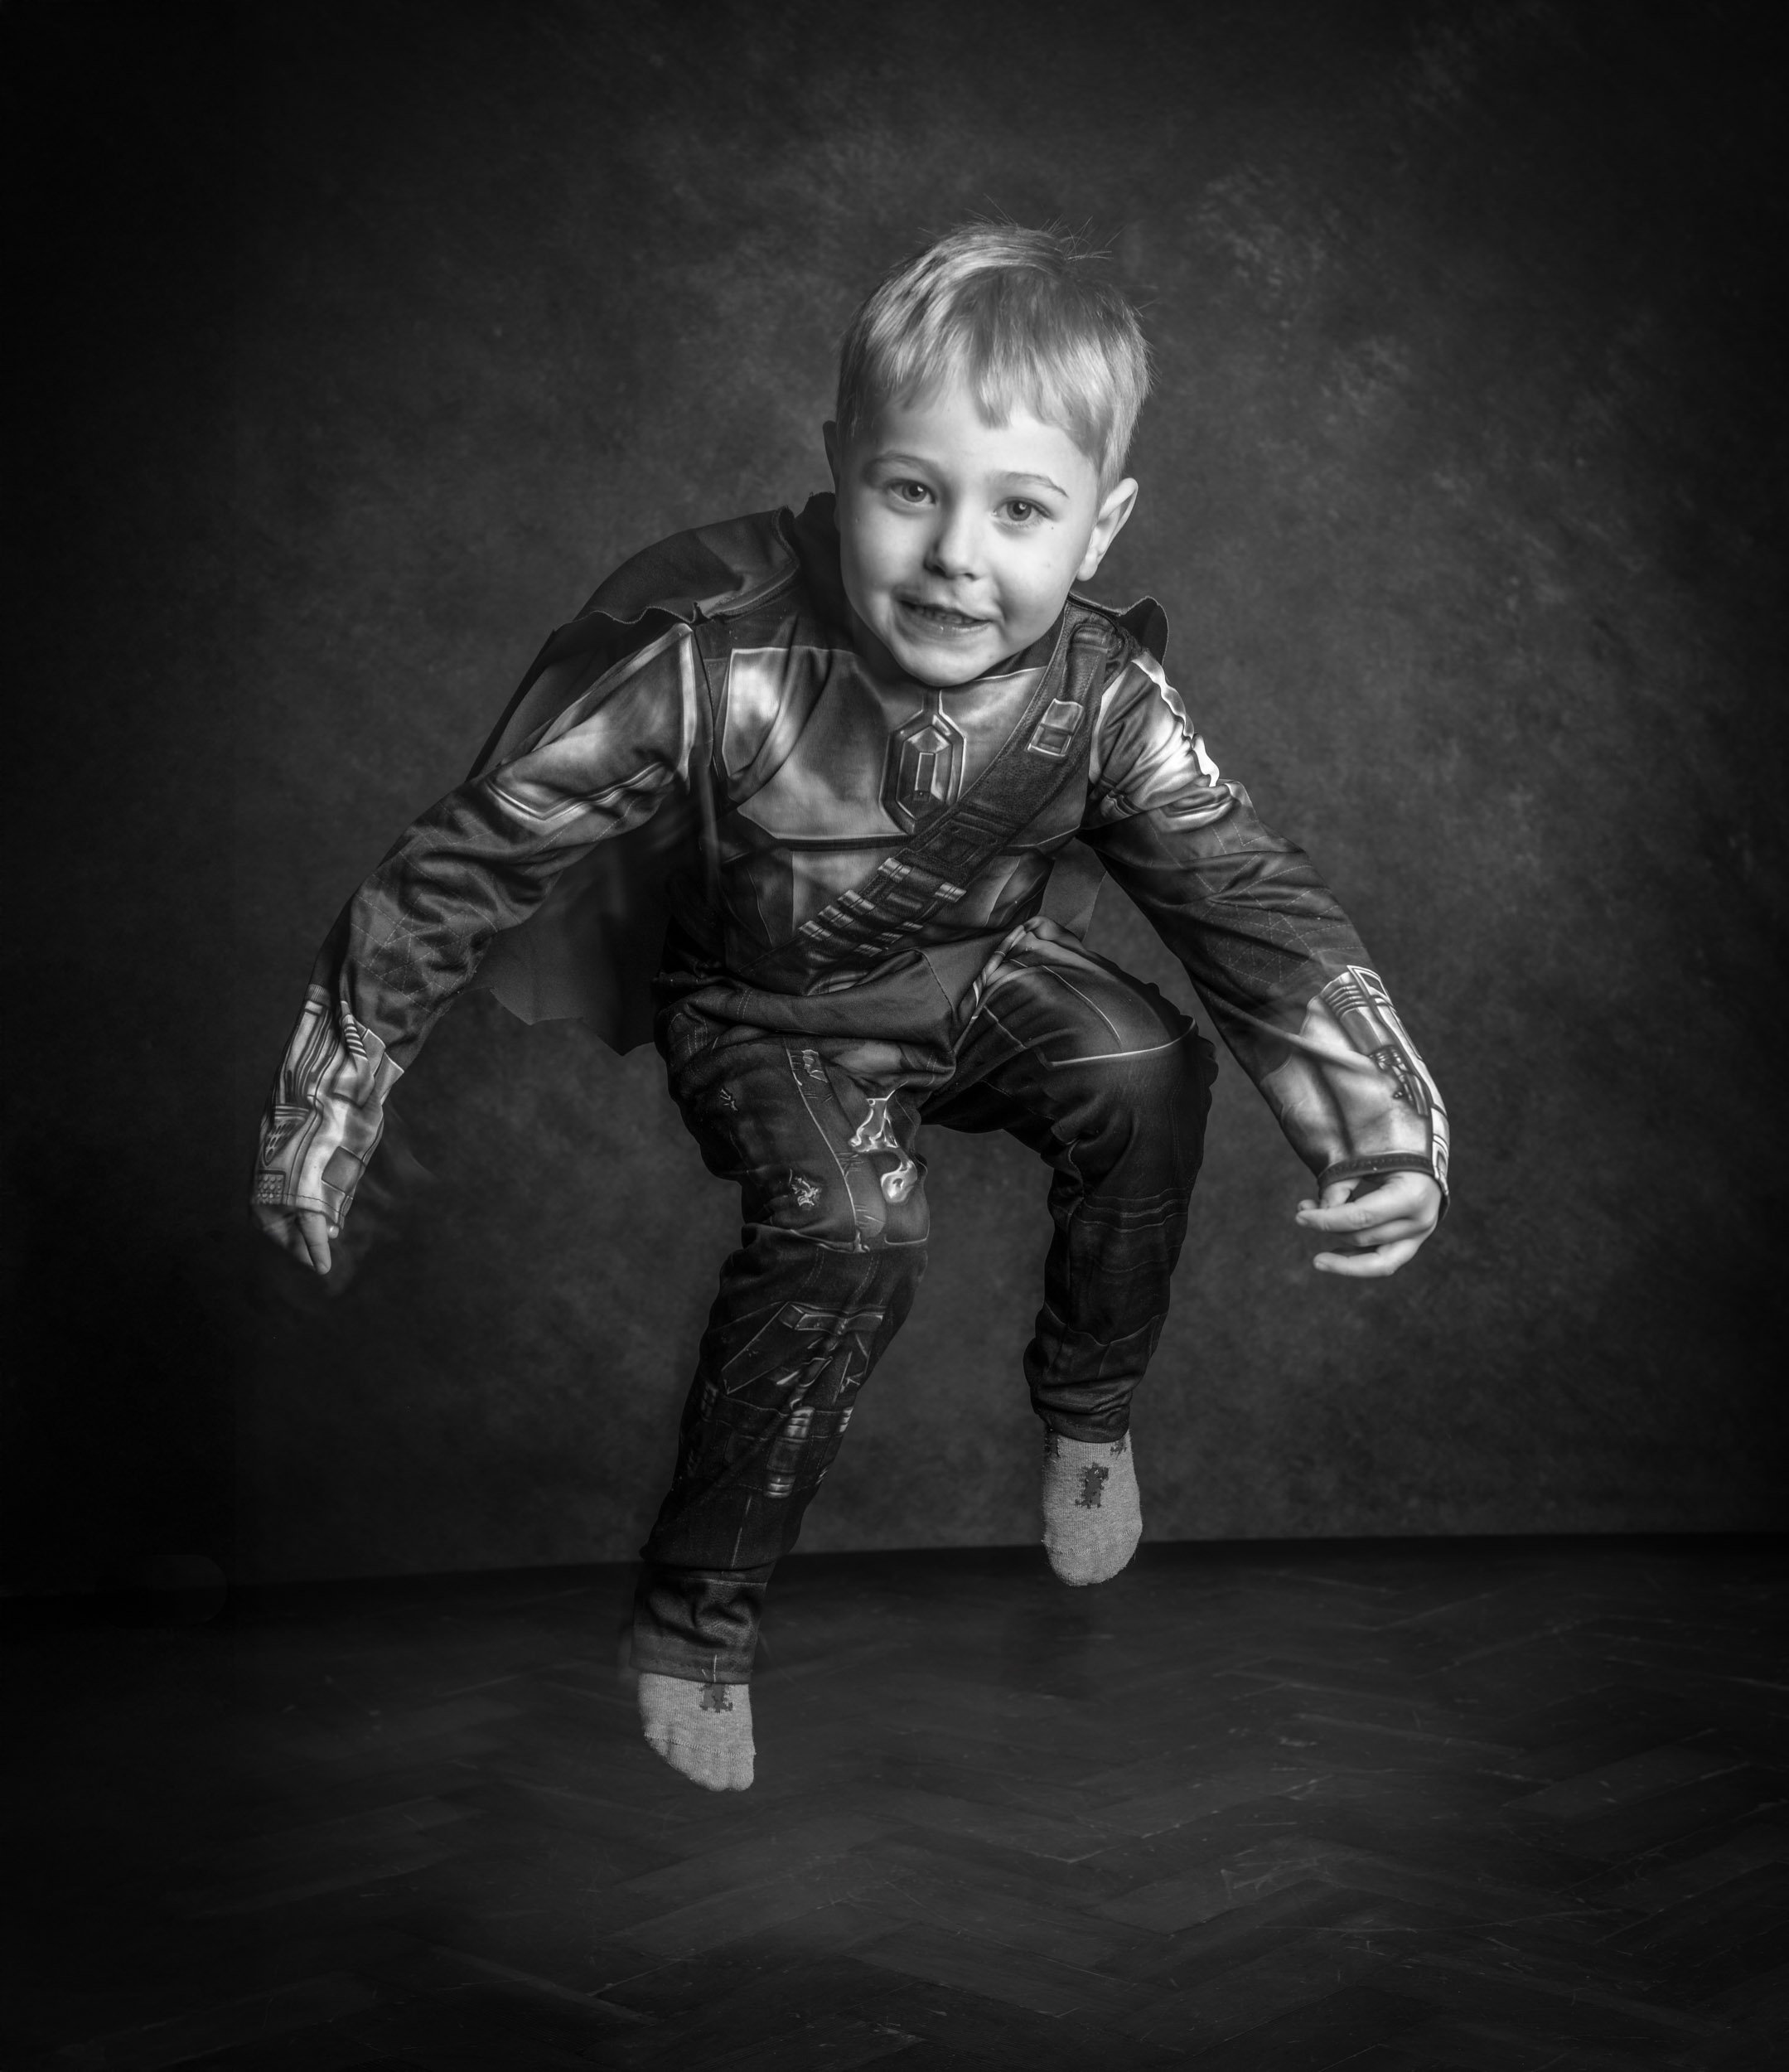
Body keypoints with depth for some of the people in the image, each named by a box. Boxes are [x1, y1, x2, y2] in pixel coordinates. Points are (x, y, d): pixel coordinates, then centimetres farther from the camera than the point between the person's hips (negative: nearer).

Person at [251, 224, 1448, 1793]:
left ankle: (1089, 1412, 5)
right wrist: (328, 1098, -17)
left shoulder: (1106, 697, -21)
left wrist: (1391, 1130, -26)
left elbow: (1255, 903, -14)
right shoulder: (710, 668, -31)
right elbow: (467, 863, -23)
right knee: (855, 1223, -29)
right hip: (766, 1015, -3)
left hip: (982, 977, 4)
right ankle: (698, 1602, -9)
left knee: (1149, 1070, -23)